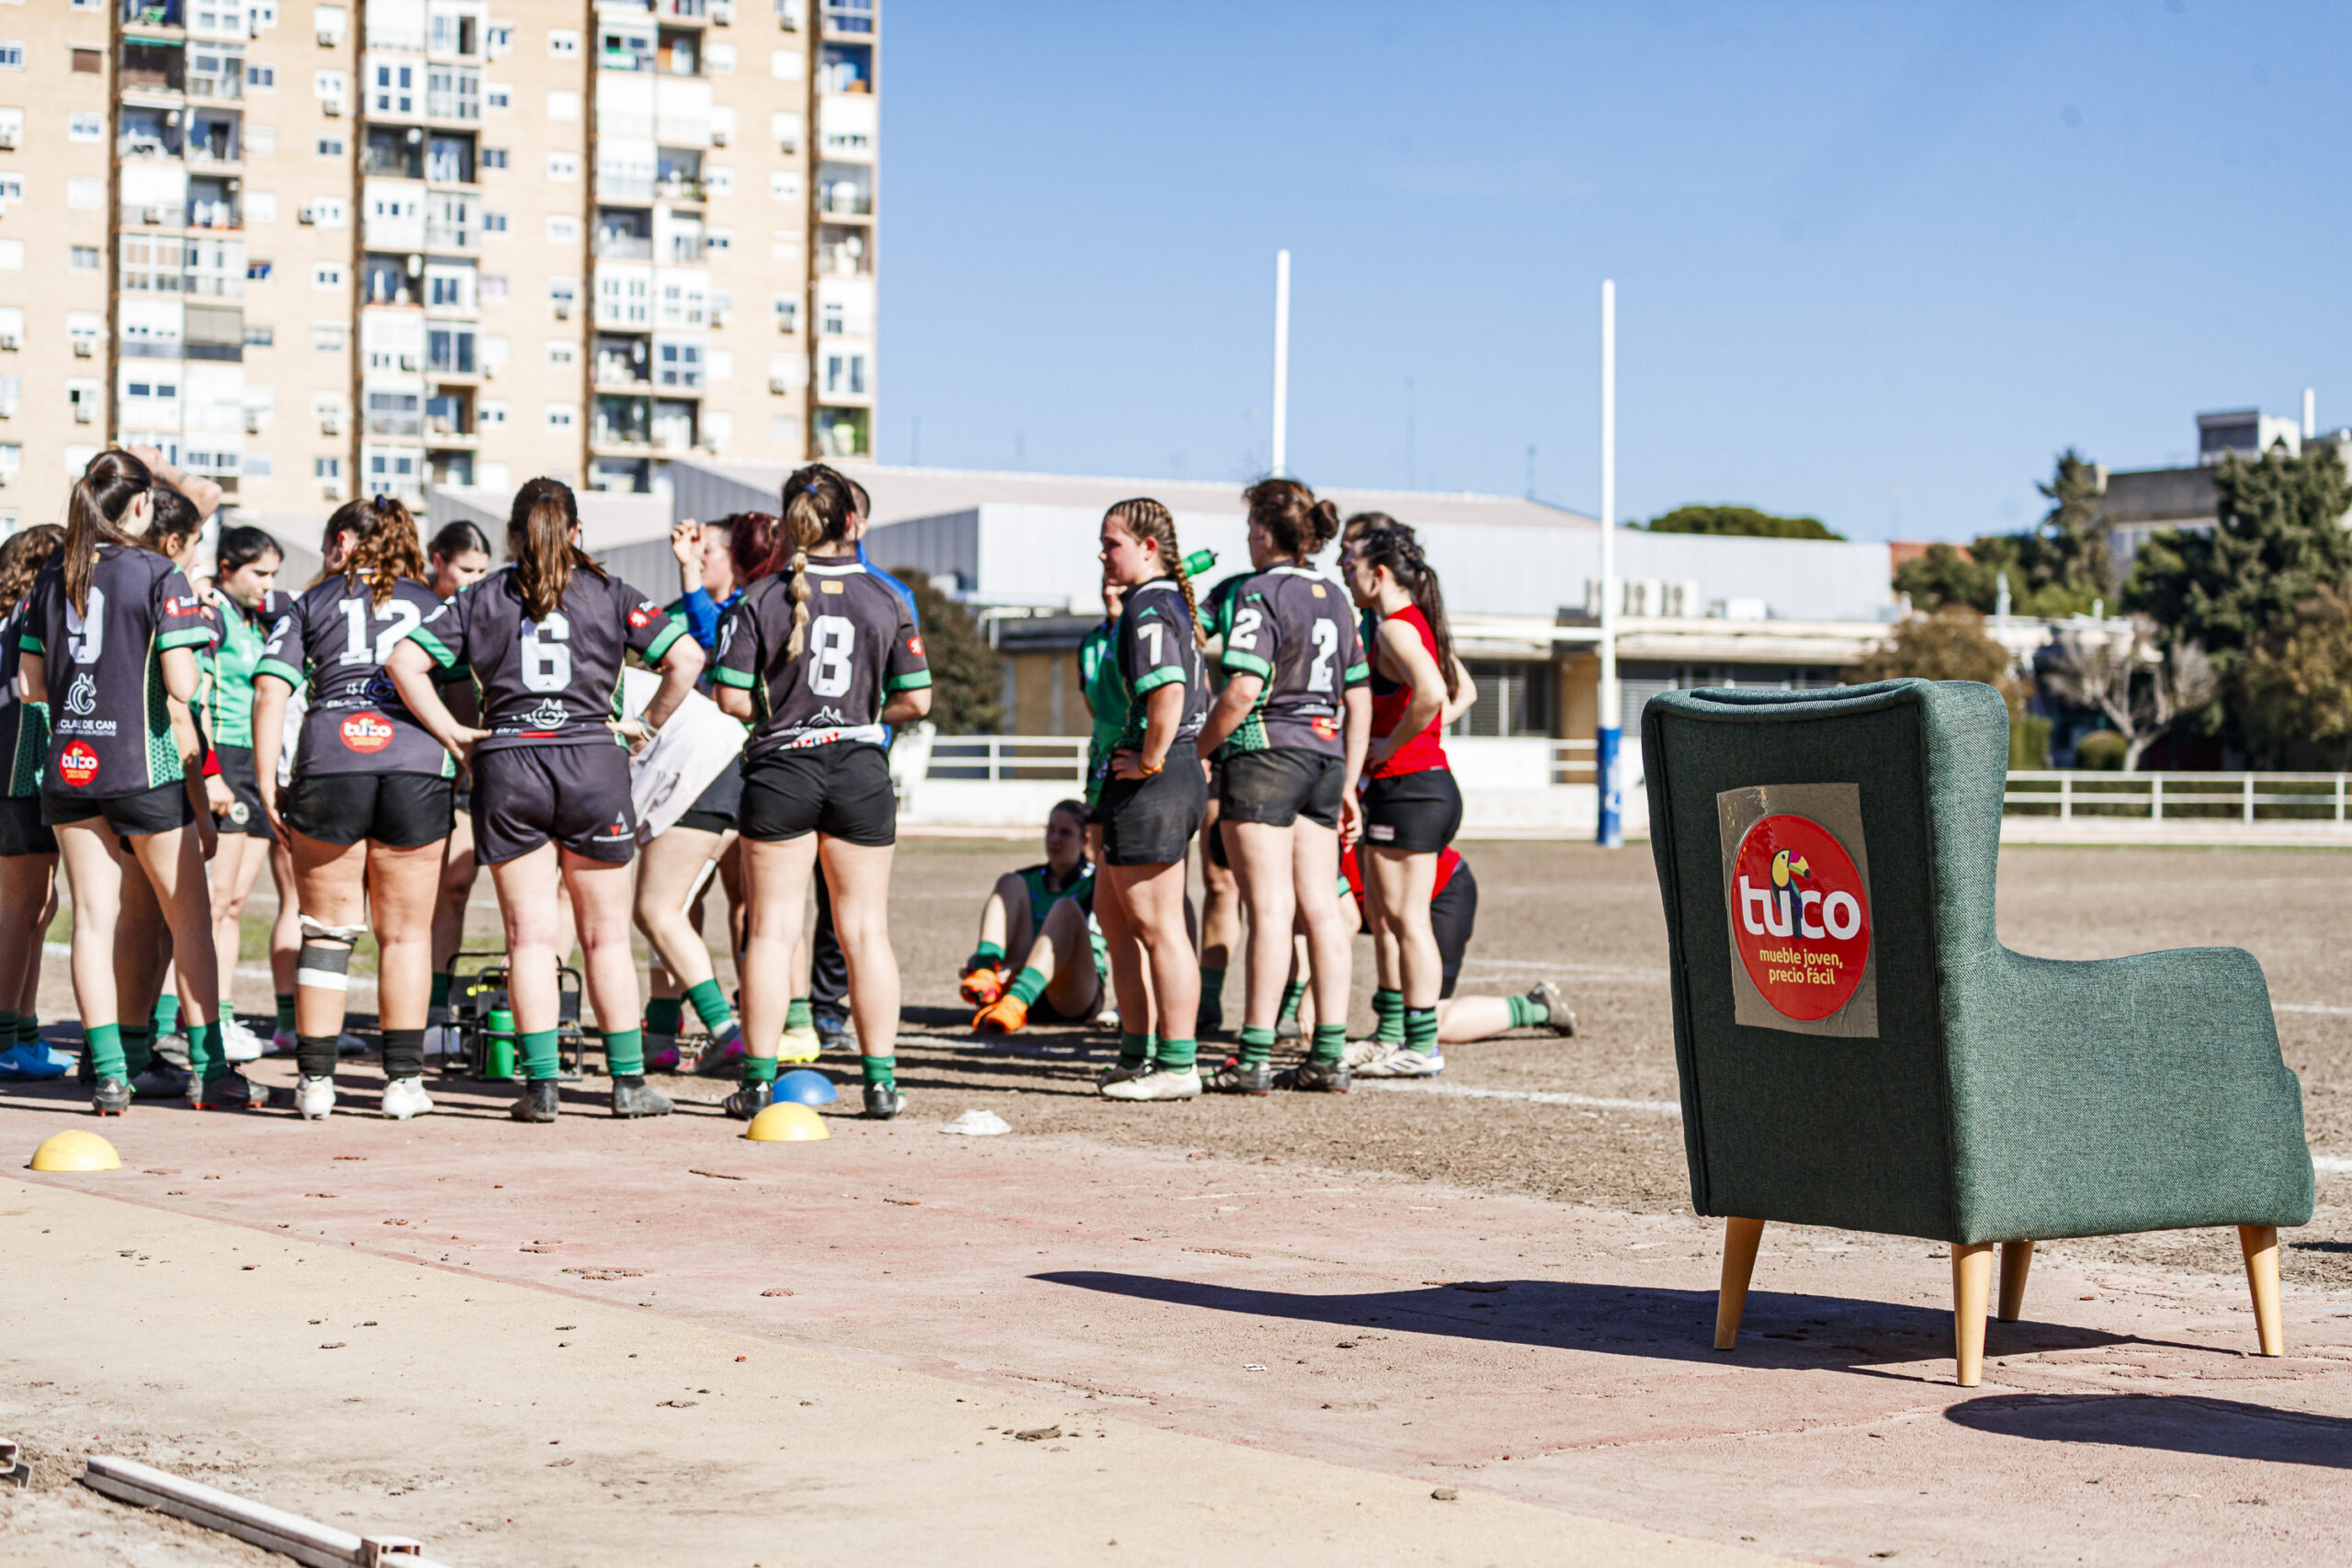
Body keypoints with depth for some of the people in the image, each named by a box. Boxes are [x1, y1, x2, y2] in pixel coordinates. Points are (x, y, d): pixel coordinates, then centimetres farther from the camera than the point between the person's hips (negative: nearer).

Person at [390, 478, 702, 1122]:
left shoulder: (481, 598, 7)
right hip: (592, 760, 0)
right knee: (606, 935, 8)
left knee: (530, 935, 3)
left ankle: (541, 1082, 0)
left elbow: (405, 662, -1)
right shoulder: (609, 594, 6)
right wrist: (646, 724, 5)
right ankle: (628, 1081, 10)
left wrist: (453, 735, 2)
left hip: (507, 763, 0)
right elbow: (687, 657, -4)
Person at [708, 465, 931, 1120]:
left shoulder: (761, 597, -5)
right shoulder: (886, 599, 0)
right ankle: (881, 1082, 10)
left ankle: (759, 1082, 6)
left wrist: (776, 716, 11)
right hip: (863, 771, 1)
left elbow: (731, 697, -8)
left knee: (771, 929, 5)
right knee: (866, 931, 8)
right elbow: (916, 700, 2)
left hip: (780, 771, -1)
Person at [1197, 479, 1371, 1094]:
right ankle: (1329, 1055, 7)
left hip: (1266, 752, -7)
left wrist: (1198, 750, -6)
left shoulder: (1261, 594, -9)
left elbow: (1243, 689, -18)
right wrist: (1347, 784, 19)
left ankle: (1256, 1058, -6)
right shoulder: (1333, 598, 14)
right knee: (1321, 908, 7)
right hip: (1325, 755, 7)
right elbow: (1359, 701, 15)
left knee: (1270, 909, -8)